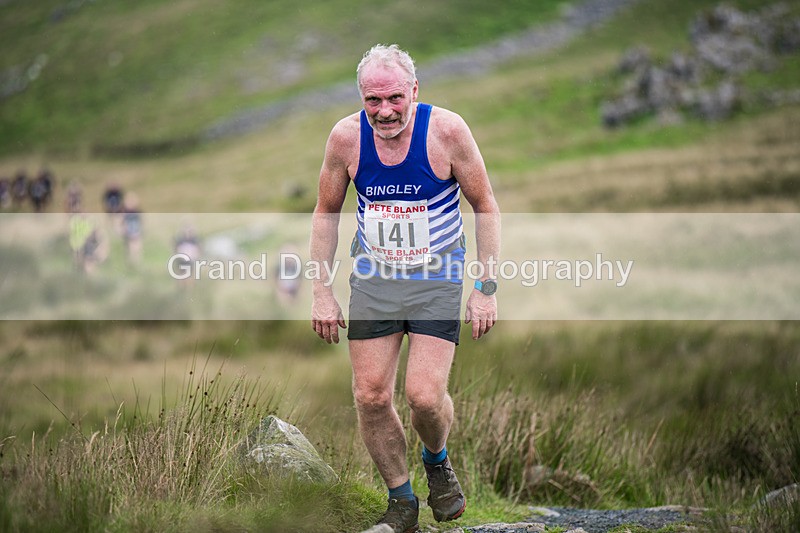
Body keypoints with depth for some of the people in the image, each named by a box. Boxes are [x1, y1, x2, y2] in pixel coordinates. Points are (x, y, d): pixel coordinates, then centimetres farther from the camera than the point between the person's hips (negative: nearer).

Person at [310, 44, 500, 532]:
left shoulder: (447, 131, -17)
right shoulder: (346, 137, -11)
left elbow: (486, 207, -6)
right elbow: (327, 212, 5)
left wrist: (487, 289, -9)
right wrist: (322, 291, 3)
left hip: (437, 277, -2)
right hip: (373, 274, 3)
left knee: (425, 396, -14)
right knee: (371, 397, -2)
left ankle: (437, 459, 21)